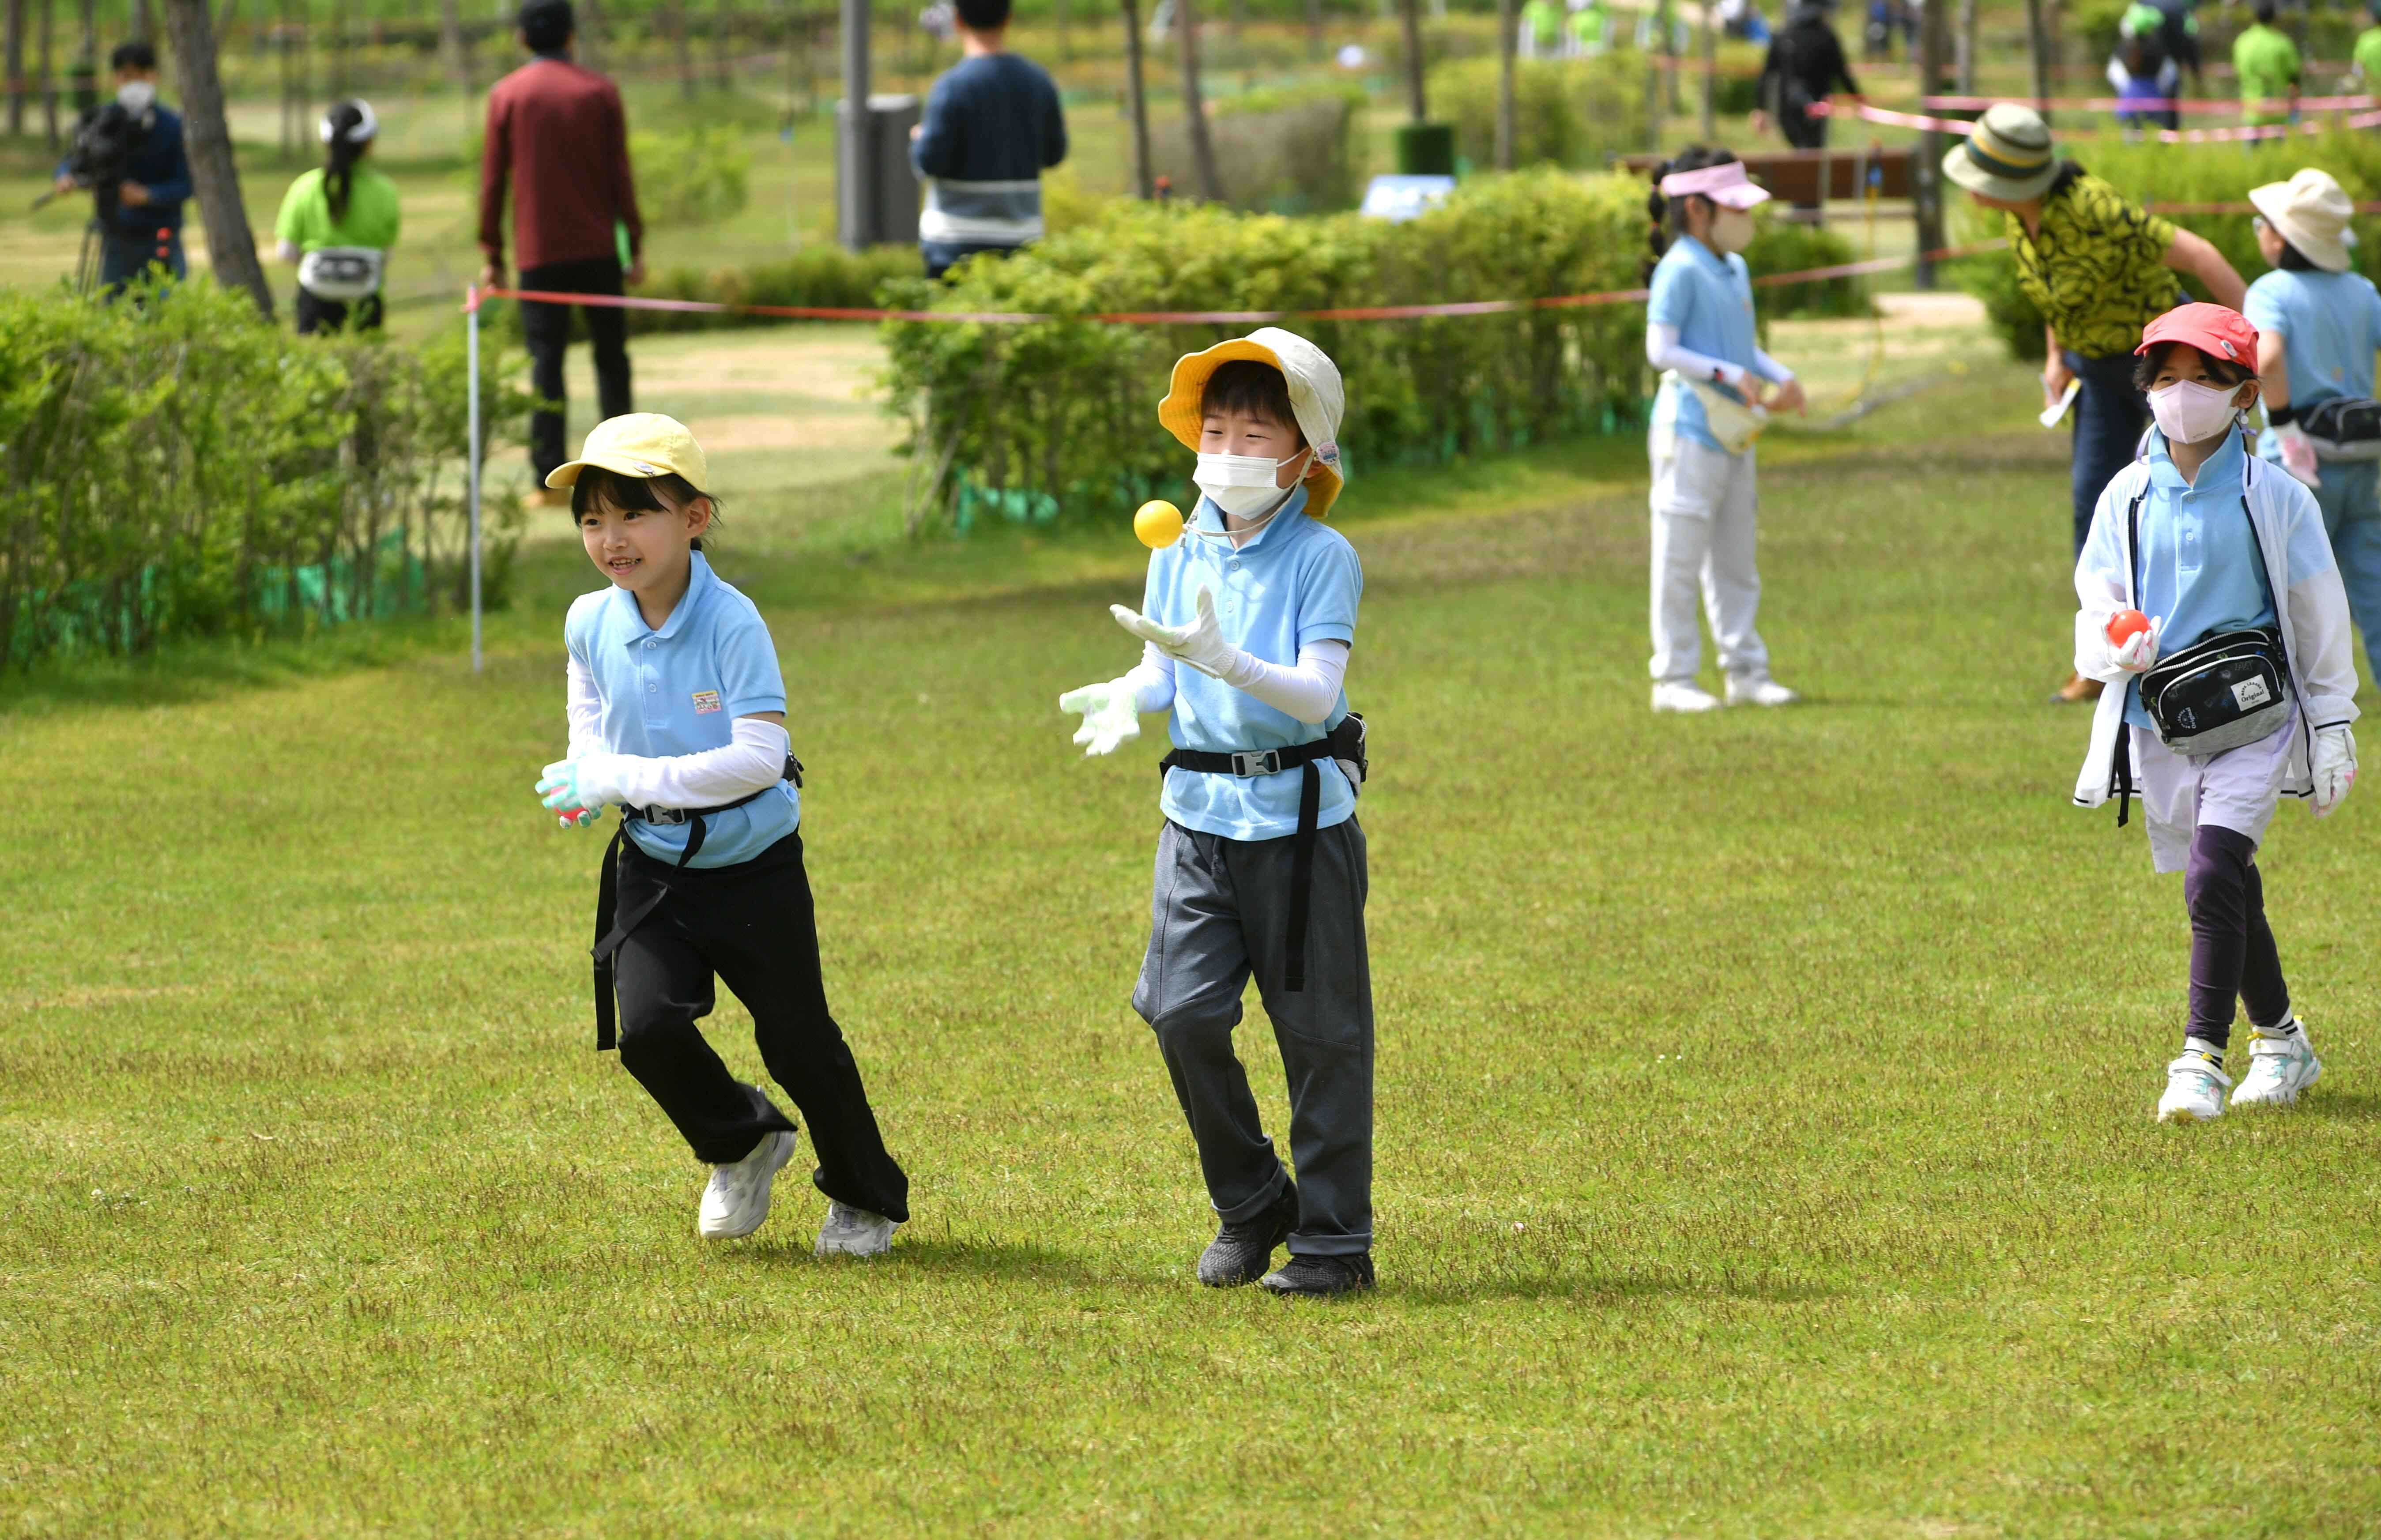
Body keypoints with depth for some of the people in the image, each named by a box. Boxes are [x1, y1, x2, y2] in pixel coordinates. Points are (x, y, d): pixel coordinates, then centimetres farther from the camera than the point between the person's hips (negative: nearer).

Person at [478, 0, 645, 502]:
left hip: (538, 253, -1)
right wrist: (635, 248, 6)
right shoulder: (600, 93, 2)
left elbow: (492, 179, 0)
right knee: (611, 356, 9)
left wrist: (492, 255, 6)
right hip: (597, 249, 1)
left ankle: (549, 479, -7)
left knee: (545, 360, -1)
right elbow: (621, 177, 1)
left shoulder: (506, 96, 1)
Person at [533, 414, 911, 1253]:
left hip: (752, 865, -4)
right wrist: (586, 780, -12)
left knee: (798, 1042, 4)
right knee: (647, 1026, -14)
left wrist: (624, 779, -30)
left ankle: (866, 1197, 31)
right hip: (653, 868, 4)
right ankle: (741, 1145, 17)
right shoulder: (592, 625, -6)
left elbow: (759, 758, -29)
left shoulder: (732, 624, -23)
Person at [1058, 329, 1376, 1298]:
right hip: (1200, 811, 4)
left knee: (1319, 1032, 2)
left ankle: (1333, 1238, 12)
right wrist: (1129, 696, -9)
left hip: (1301, 815, -4)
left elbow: (1317, 693, -19)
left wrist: (1222, 659, -34)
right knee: (1182, 1010, -6)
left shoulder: (1322, 558, -9)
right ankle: (1249, 1203, 14)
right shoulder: (1180, 550, 7)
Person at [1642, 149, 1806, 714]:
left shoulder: (1734, 270, 14)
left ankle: (1746, 672, 19)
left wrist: (1781, 377, 5)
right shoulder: (1681, 270, -13)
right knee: (1680, 561, -2)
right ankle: (1674, 679, 2)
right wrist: (1731, 375, -19)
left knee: (1735, 563, 13)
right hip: (1689, 433, -9)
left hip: (1733, 434, 9)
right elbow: (1661, 349, -16)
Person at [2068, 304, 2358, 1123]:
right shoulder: (2128, 496, 5)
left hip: (2253, 716, -4)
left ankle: (2202, 1060, -17)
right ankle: (2282, 1043, 30)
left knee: (2213, 878, -18)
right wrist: (2117, 646, -14)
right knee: (2229, 894, 12)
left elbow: (2319, 617, 2)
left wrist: (2334, 726, 3)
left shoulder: (2272, 498, -3)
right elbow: (2097, 597, 9)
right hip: (2157, 720, 4)